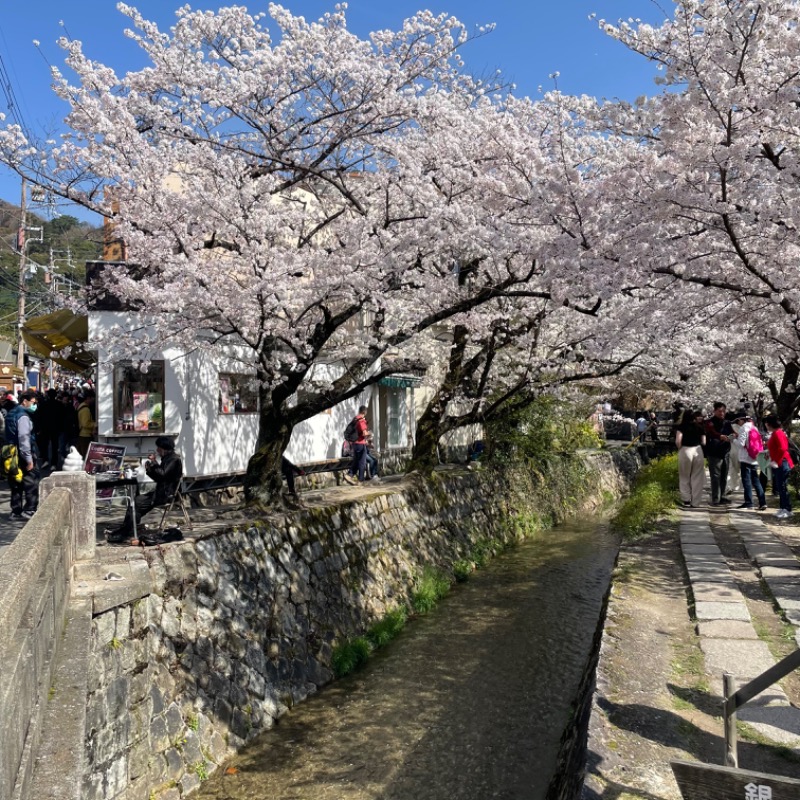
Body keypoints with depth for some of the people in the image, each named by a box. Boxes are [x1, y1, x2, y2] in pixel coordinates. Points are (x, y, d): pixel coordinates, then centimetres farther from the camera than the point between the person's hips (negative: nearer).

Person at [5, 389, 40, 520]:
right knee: (31, 483, -1)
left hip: (13, 455, 9)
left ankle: (16, 512, 17)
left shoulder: (11, 414, 13)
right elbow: (24, 439, -22)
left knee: (16, 485, 13)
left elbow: (9, 435, 19)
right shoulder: (23, 416, -16)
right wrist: (29, 459, -21)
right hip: (23, 455, -9)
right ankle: (29, 510, -1)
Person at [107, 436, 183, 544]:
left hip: (166, 495, -10)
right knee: (135, 501, 2)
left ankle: (126, 535, -11)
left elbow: (163, 475, -25)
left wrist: (154, 463, -15)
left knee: (137, 503, -15)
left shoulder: (174, 459, -12)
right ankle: (122, 530, 1)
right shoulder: (167, 458, 19)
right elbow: (158, 478, 21)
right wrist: (149, 470, 5)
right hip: (161, 492, 10)